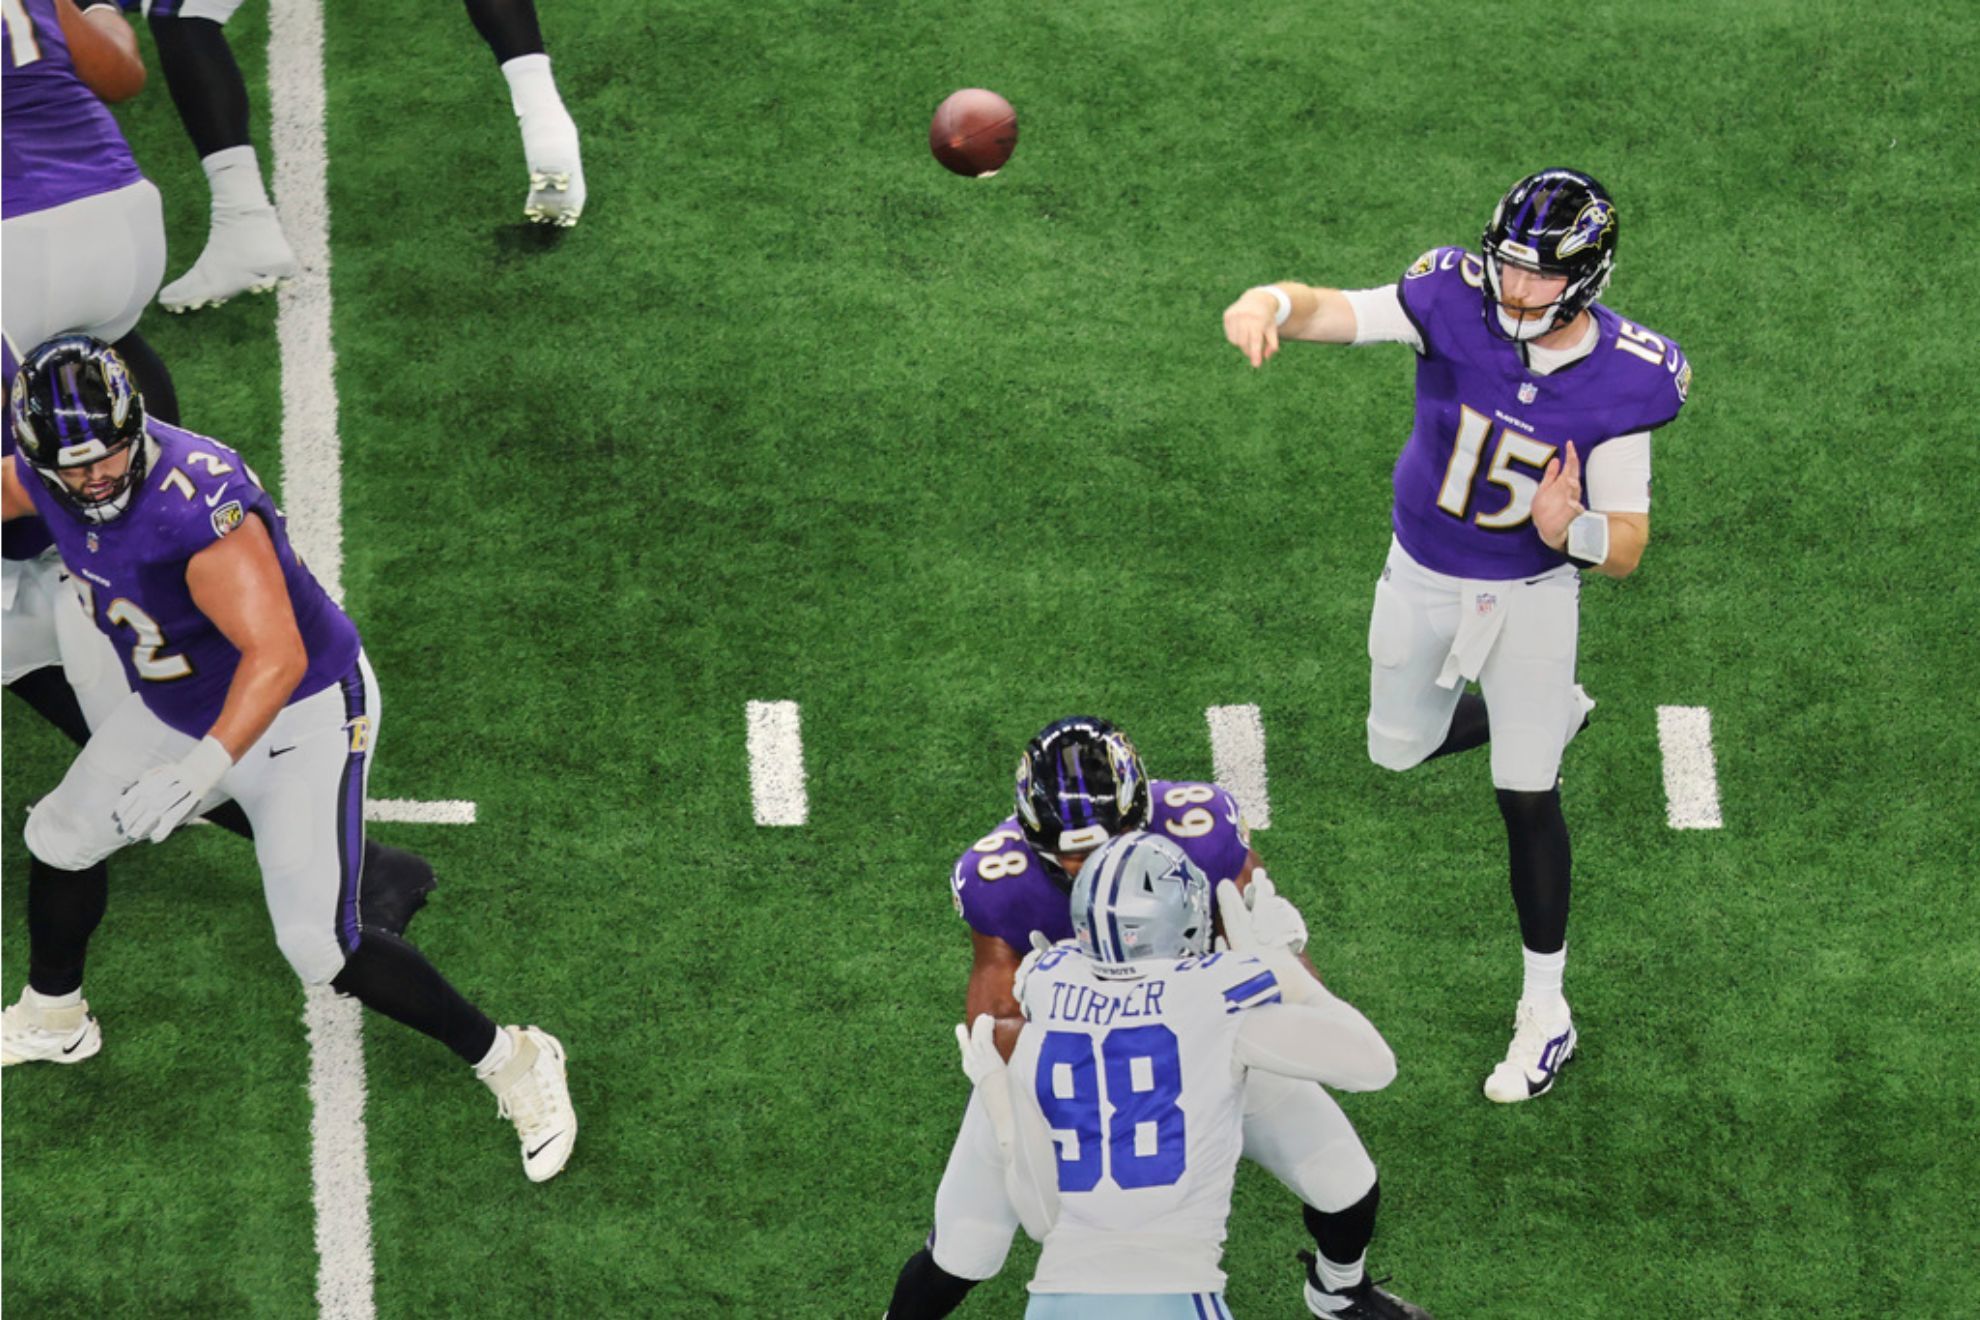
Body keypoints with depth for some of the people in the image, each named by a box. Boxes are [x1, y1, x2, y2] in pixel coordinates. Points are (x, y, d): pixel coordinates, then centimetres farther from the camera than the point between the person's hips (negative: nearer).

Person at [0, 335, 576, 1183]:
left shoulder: (197, 501, -38)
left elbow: (277, 657, -45)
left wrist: (204, 769, -56)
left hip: (299, 719, -8)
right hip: (175, 712, 8)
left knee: (320, 946, -15)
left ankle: (512, 1062, 3)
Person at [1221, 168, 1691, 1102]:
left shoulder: (1623, 379, -23)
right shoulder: (1455, 300, -24)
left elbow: (1626, 553, -19)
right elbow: (1324, 310, -36)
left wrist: (1571, 527, -42)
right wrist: (1269, 304, -61)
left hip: (1532, 594, -3)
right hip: (1423, 578, 3)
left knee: (1526, 797, -2)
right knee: (1398, 751, 22)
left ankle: (1546, 1012, 14)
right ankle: (1553, 712, 50)